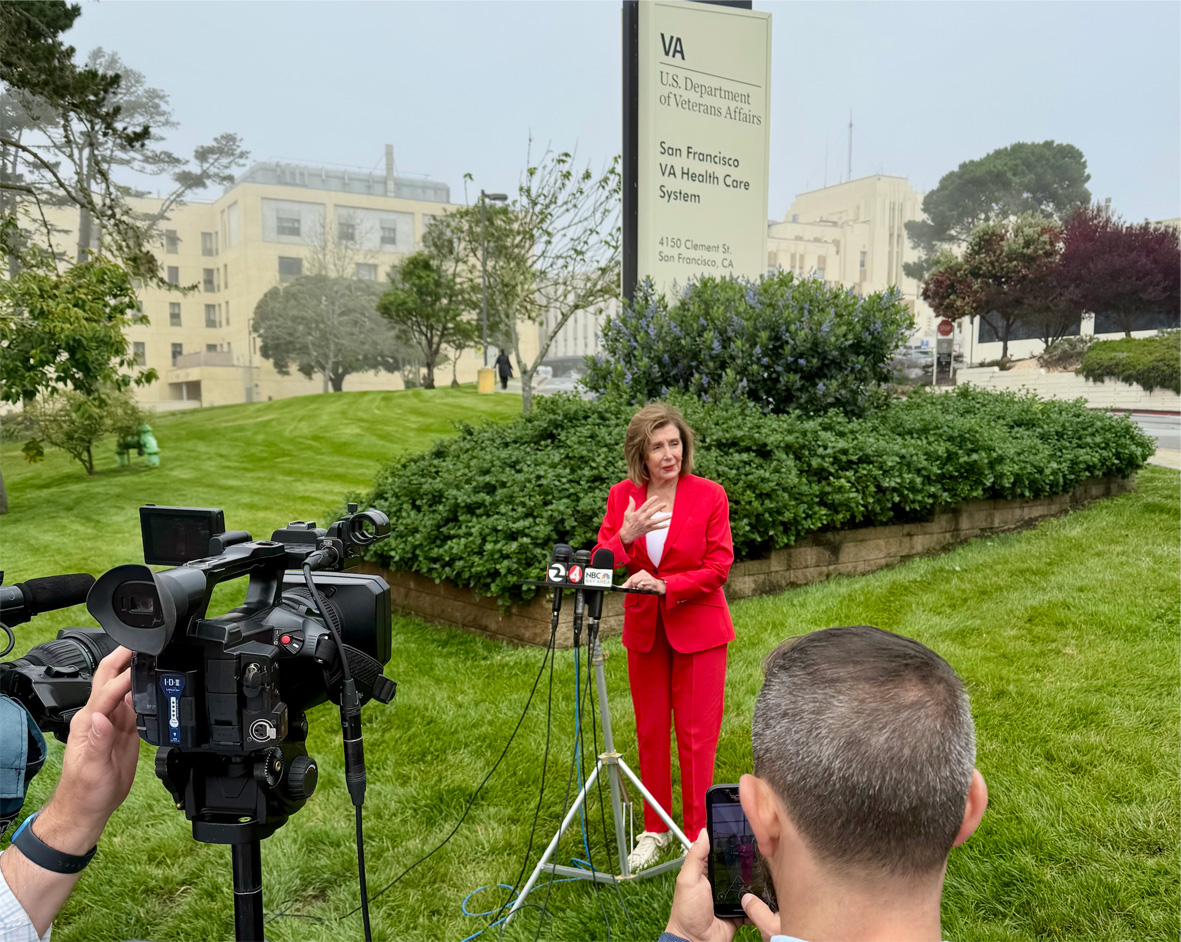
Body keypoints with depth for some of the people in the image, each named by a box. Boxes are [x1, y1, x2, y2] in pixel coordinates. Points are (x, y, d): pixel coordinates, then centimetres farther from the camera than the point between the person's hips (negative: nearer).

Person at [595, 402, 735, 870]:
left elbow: (718, 568, -10)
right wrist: (625, 536, -25)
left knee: (697, 735, 3)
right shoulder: (622, 496, -2)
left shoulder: (709, 495, -9)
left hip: (697, 629, -3)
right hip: (643, 629, 3)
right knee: (649, 732, 13)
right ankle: (655, 830, 31)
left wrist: (663, 586, -21)